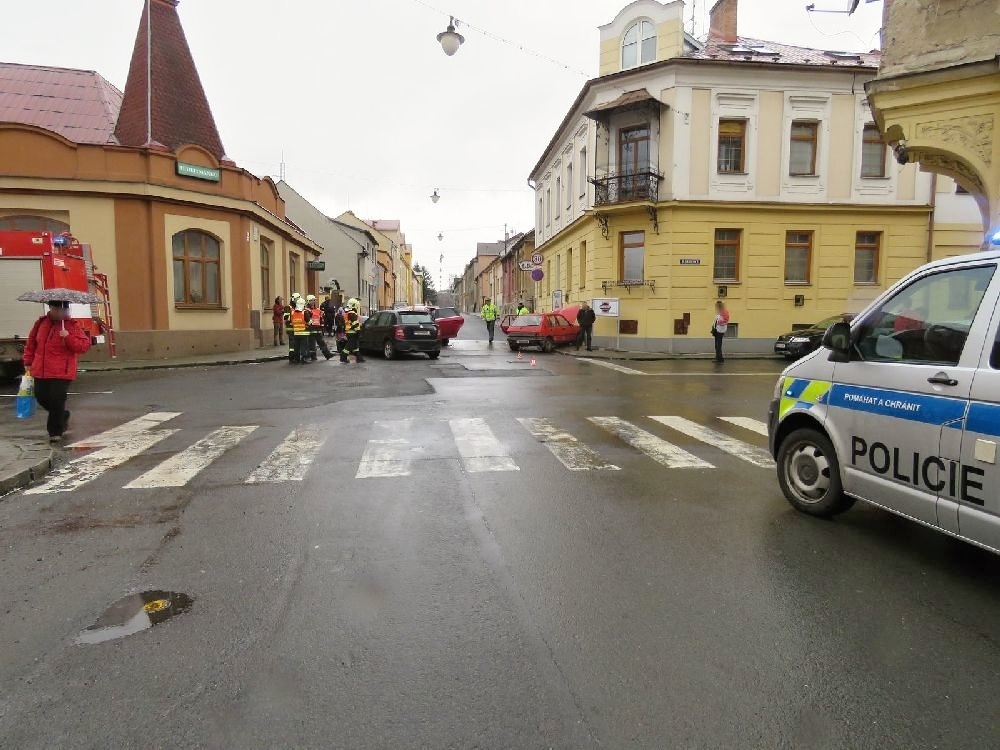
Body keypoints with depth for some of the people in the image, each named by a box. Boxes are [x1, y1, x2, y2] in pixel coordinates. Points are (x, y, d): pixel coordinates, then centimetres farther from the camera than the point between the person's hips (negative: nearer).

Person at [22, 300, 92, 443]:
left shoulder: (73, 325, -4)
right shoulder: (41, 323, 10)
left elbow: (85, 345, -11)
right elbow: (31, 343, 19)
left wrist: (68, 337, -24)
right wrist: (28, 362, 17)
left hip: (62, 372, -5)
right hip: (40, 371, 5)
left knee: (57, 400, -6)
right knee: (41, 398, 9)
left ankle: (55, 432, 7)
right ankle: (63, 416, 35)